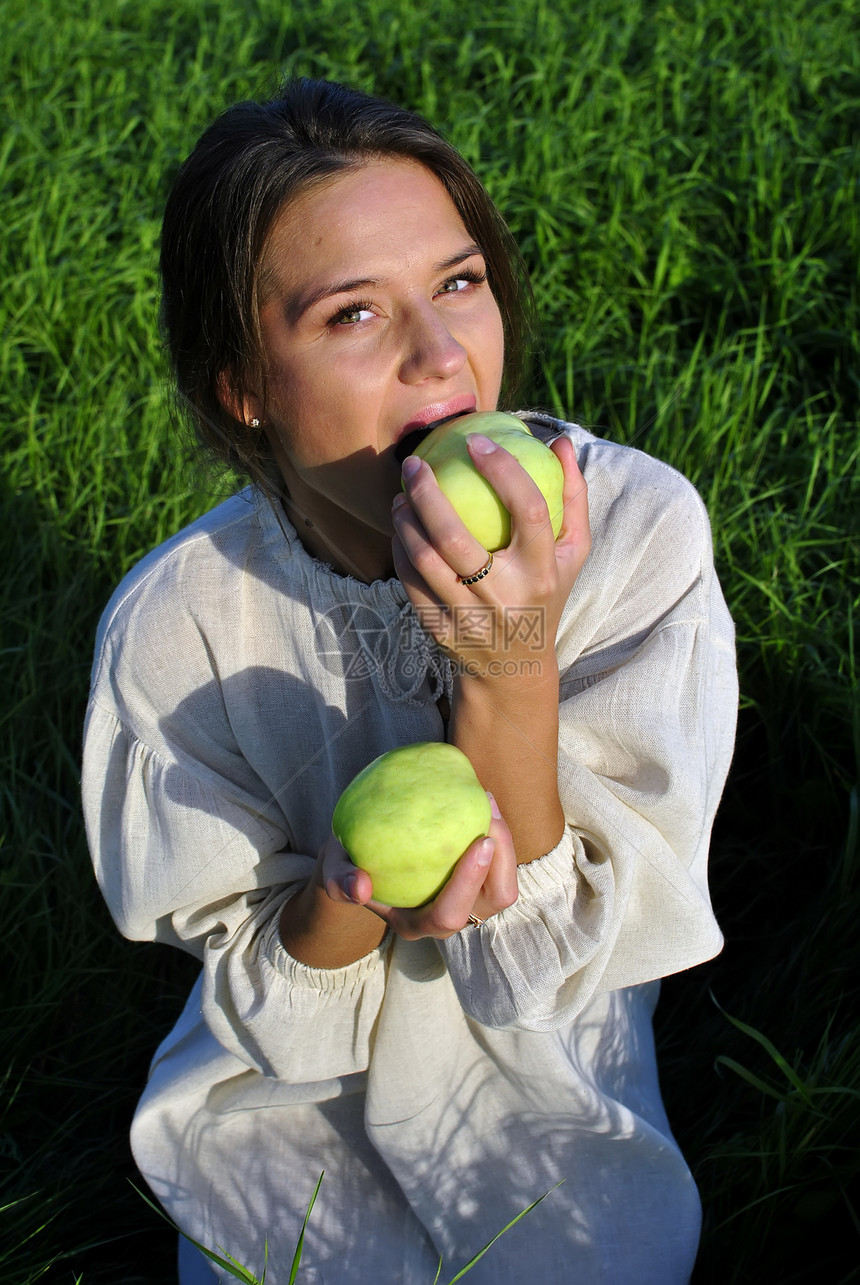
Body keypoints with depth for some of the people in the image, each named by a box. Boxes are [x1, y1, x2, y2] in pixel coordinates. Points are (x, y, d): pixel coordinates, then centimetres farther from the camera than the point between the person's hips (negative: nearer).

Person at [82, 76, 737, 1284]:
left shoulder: (638, 528, -22)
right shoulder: (175, 625, -19)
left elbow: (537, 972, -19)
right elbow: (266, 1009, -9)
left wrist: (512, 674, -35)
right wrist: (356, 891, -32)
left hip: (559, 1117, 1)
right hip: (291, 1123, 0)